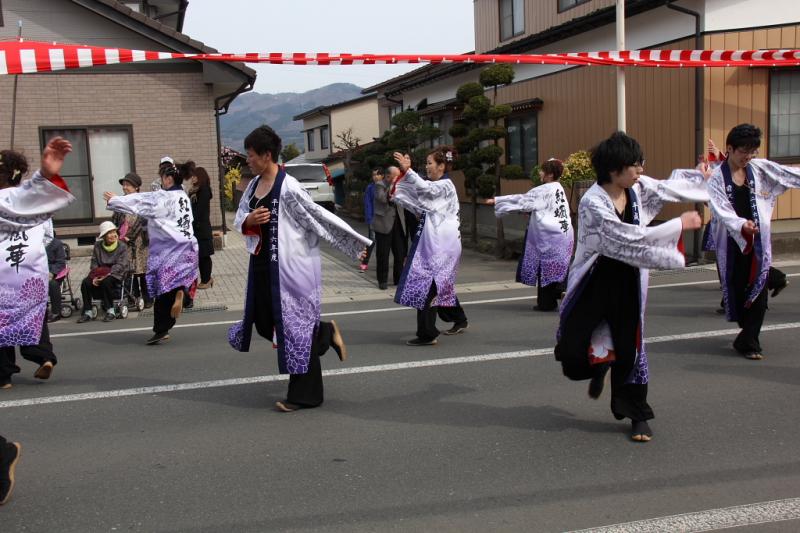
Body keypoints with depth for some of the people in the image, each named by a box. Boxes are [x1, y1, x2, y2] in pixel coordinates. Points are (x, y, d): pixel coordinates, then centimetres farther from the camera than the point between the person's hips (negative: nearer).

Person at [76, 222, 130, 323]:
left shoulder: (122, 246, -1)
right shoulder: (98, 246, 10)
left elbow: (121, 265, -10)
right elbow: (94, 262, 5)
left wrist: (107, 275, -22)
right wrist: (95, 277, -13)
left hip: (116, 274, -4)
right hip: (99, 274, 4)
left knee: (106, 282, -36)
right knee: (85, 282, -23)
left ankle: (110, 311, -23)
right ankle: (88, 312, -14)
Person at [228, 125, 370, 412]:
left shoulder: (288, 187, -17)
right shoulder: (254, 184, 8)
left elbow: (320, 216, -17)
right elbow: (239, 219, 16)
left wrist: (357, 244, -18)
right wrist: (249, 221, -9)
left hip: (290, 267, -8)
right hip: (262, 265, 8)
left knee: (294, 324, 1)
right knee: (265, 323, 12)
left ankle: (304, 394, 15)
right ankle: (327, 333, 31)